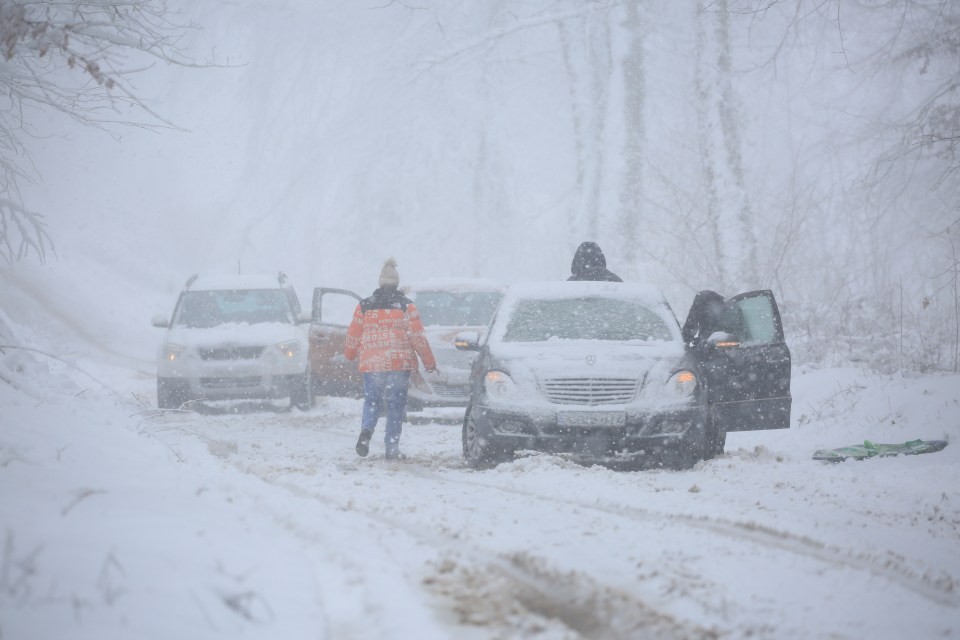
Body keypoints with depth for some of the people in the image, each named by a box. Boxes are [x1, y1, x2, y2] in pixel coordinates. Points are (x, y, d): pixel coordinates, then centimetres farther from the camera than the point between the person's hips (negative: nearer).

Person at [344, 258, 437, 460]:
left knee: (372, 401, 12)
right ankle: (392, 448, 2)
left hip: (371, 364, 1)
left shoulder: (365, 306, 4)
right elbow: (417, 336, -3)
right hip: (399, 364, -1)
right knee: (396, 405, 5)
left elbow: (353, 335, 10)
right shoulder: (405, 306, -1)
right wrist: (429, 360, 7)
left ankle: (366, 428, -17)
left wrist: (350, 354, 30)